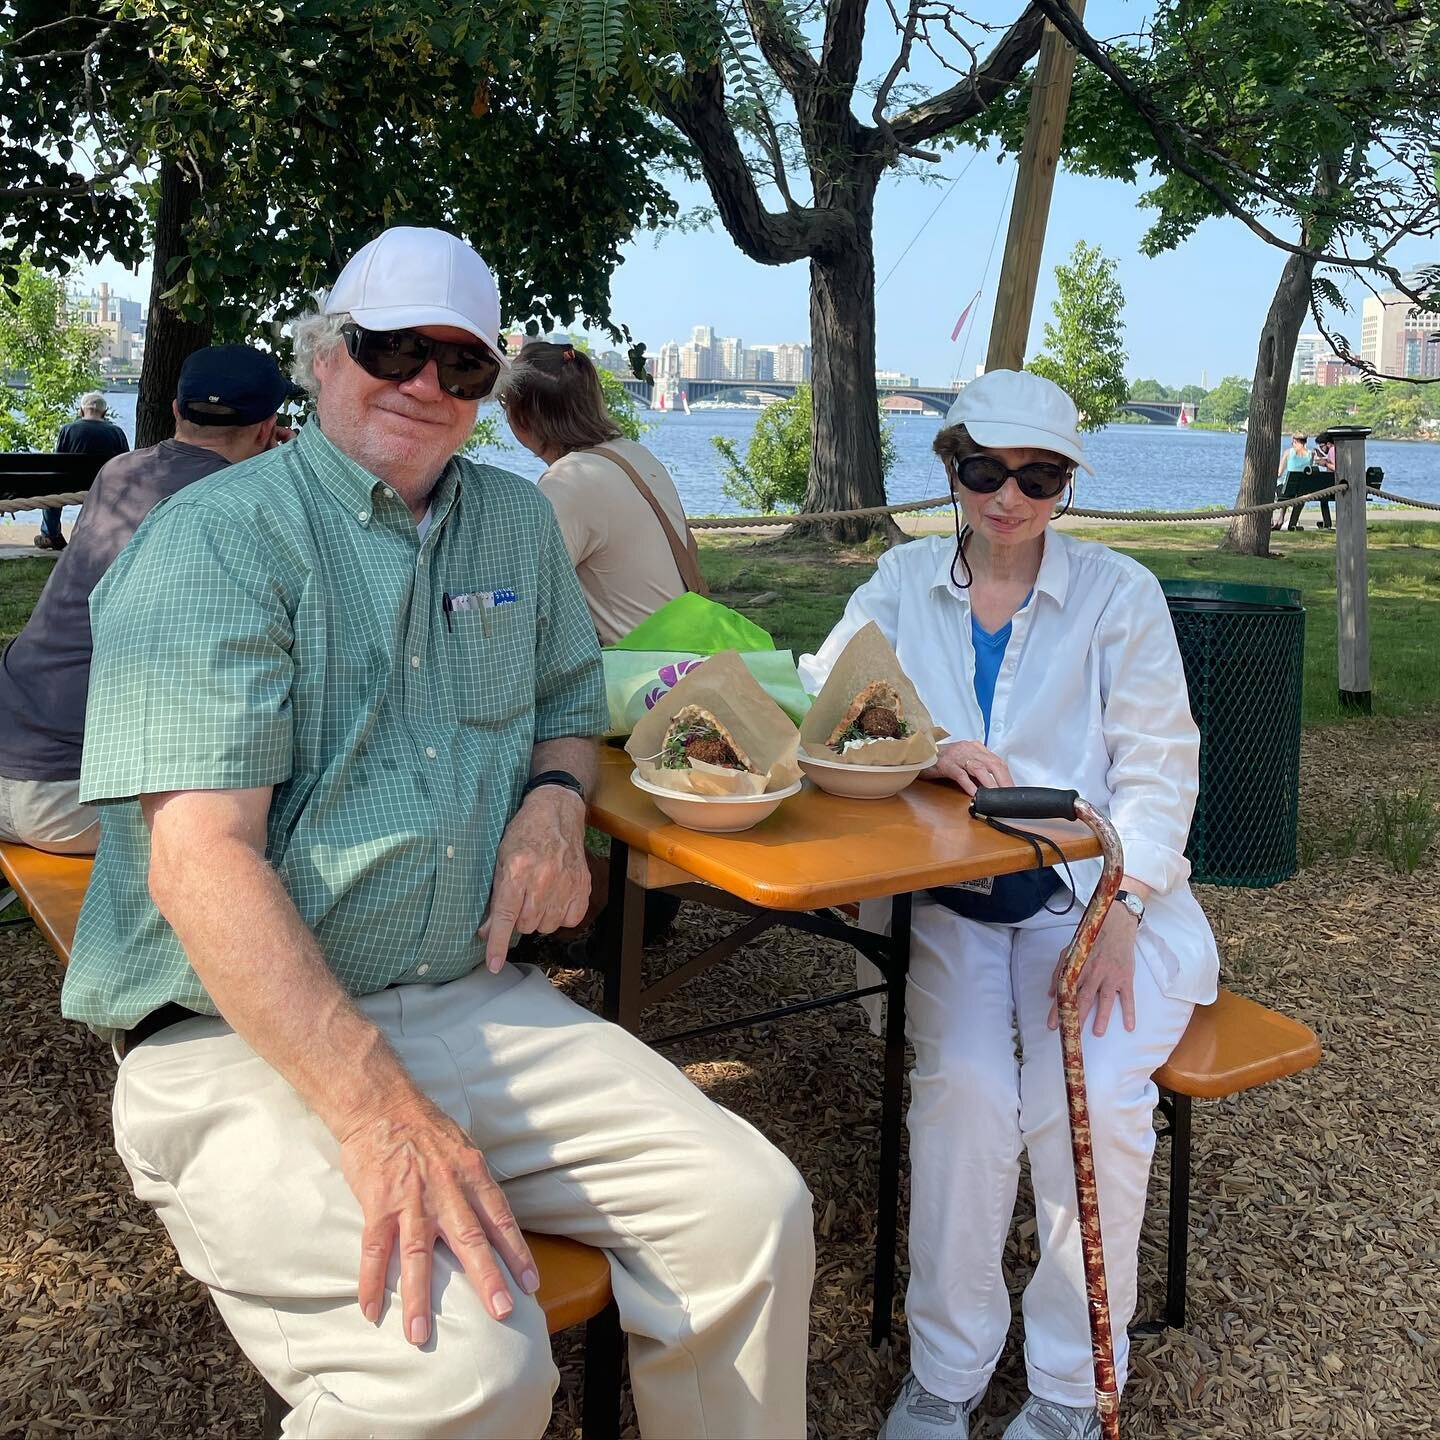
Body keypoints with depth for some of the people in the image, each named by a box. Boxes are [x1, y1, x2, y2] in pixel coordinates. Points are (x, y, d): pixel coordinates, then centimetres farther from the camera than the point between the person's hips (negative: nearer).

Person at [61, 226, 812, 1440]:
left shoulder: (518, 522, 12)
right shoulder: (217, 538, -8)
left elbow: (569, 702, 27)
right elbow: (200, 854, -18)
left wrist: (555, 798, 1)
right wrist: (383, 1113, -28)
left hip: (475, 1002, 6)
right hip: (239, 1036, -5)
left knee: (753, 1214, -12)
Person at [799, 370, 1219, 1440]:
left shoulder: (1120, 592, 4)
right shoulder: (906, 580, 10)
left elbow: (1158, 767, -1)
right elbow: (822, 700, 3)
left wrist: (1117, 910, -15)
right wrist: (921, 751, -17)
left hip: (1090, 895, -1)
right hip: (948, 899, 1)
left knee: (1092, 1097, -24)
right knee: (965, 1085, -25)